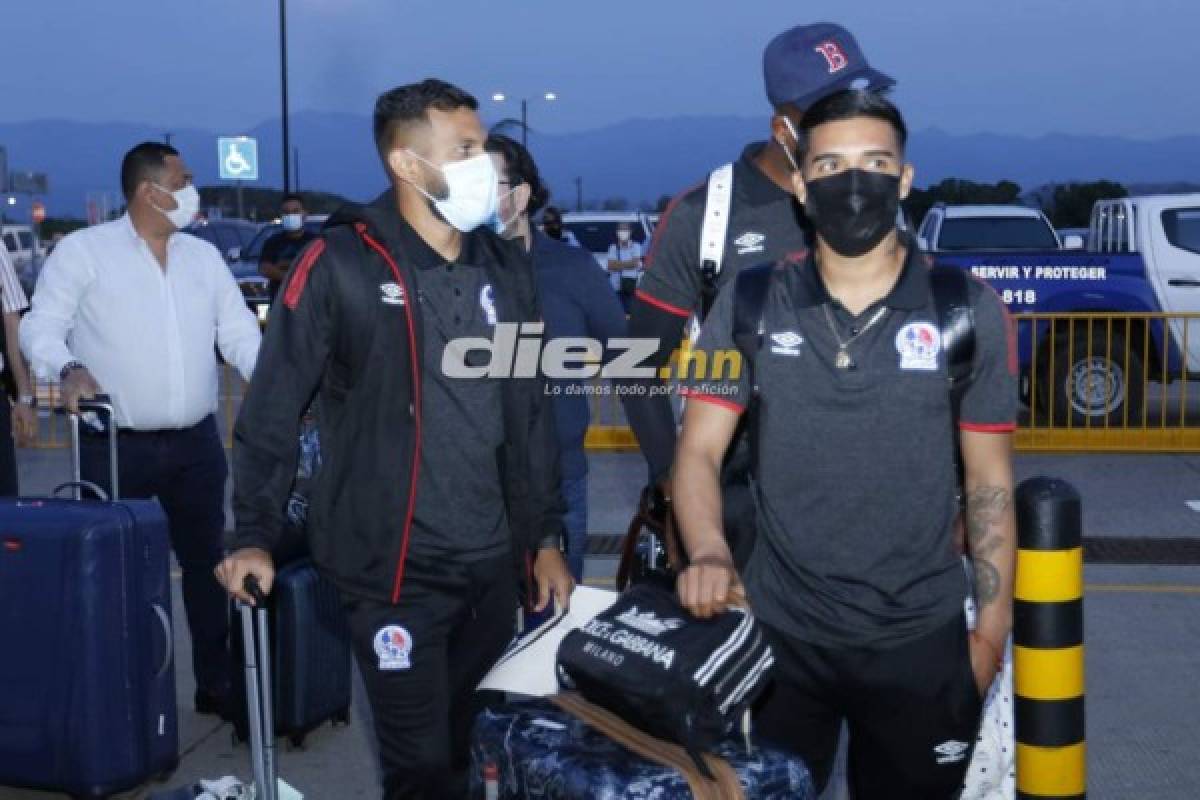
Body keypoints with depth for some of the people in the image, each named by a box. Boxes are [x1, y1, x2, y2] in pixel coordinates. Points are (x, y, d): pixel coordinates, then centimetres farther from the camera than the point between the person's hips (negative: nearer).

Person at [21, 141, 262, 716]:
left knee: (206, 560, 11)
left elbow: (239, 333, 10)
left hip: (196, 442, 4)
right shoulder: (83, 250, -3)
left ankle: (216, 683, 22)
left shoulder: (204, 255, 11)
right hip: (115, 445, -4)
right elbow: (41, 326, -6)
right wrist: (68, 369, -26)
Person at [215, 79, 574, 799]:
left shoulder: (508, 269, 8)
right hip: (396, 572, -5)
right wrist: (256, 535, -12)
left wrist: (547, 536, 12)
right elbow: (274, 408, -7)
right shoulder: (342, 264, -10)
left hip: (494, 566, 5)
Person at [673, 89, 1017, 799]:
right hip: (777, 633, 1)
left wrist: (991, 631, -1)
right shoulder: (749, 305, -4)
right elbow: (699, 451, -5)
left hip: (921, 641, 0)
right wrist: (708, 554, -24)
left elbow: (989, 482, 0)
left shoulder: (969, 312, -6)